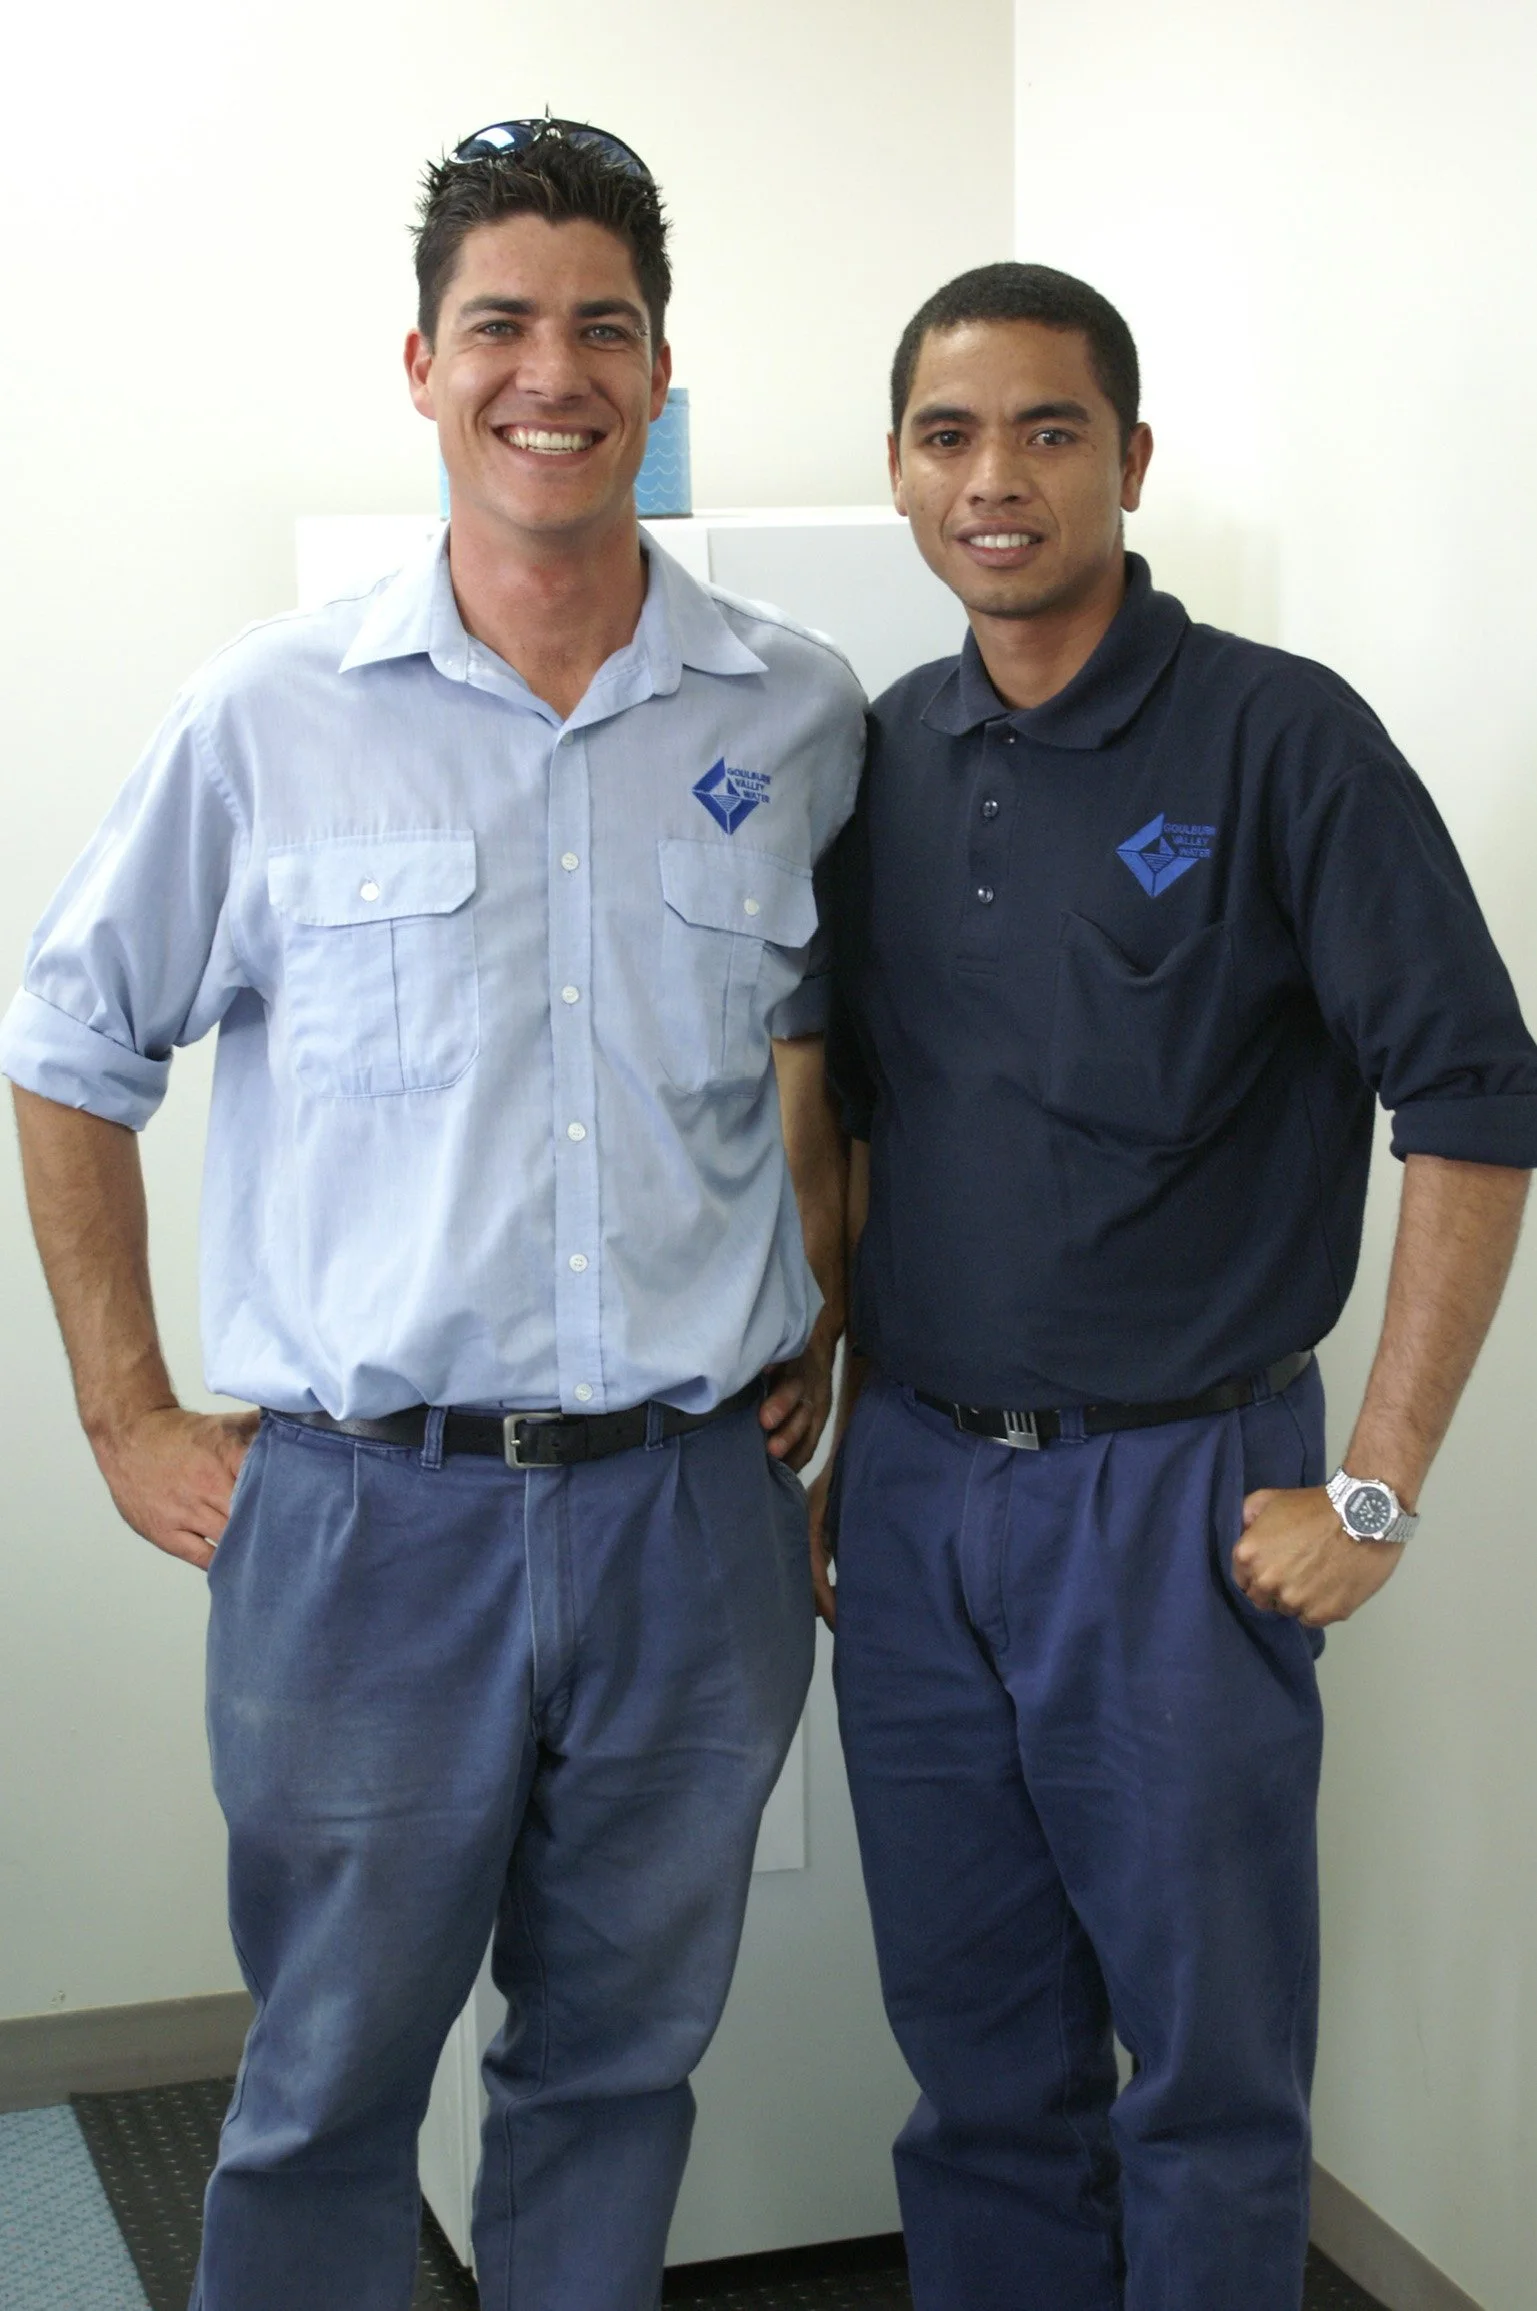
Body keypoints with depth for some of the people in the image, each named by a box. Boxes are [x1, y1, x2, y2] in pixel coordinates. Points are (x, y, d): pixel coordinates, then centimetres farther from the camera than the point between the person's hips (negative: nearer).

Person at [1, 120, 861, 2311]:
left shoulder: (798, 714, 3)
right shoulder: (272, 715, -3)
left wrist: (815, 1335, 11)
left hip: (692, 1501, 2)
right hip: (369, 1511, -2)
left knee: (621, 2061, 16)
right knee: (330, 2082, 9)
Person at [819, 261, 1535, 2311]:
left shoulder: (1280, 738, -9)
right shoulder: (885, 757, 7)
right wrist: (837, 1444, 11)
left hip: (1179, 1492, -4)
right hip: (915, 1486, 5)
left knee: (1209, 2064, 7)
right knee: (977, 2049, 15)